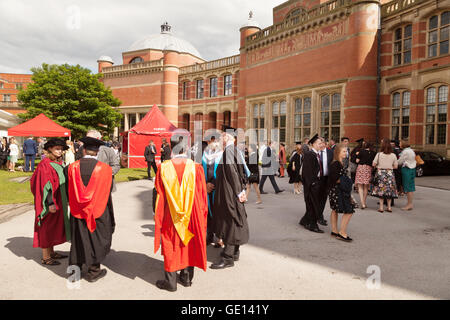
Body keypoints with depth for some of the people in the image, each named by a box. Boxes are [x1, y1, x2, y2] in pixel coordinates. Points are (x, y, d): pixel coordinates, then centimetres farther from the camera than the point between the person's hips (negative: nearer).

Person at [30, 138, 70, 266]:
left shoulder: (58, 163, 10)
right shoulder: (45, 164, -17)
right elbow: (44, 185, -22)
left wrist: (65, 199, 20)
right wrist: (50, 203, -26)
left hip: (58, 202, 9)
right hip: (50, 203, -9)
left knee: (54, 227, 16)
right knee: (47, 228, 1)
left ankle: (51, 252, 28)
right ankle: (45, 257, 11)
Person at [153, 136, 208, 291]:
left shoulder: (164, 168, -10)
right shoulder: (196, 168, -10)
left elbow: (159, 196, -3)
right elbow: (202, 195, -4)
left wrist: (158, 217, 7)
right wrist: (201, 214, 9)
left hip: (170, 216, 0)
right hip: (191, 216, 1)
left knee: (170, 246, 12)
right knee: (189, 245, 17)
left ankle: (170, 281, 22)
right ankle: (186, 277, 30)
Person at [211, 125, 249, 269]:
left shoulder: (228, 150, -17)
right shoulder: (235, 150, 12)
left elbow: (231, 172, -22)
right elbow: (241, 170, 15)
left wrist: (238, 192, -19)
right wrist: (241, 190, 14)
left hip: (229, 193, -10)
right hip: (234, 191, 10)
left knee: (229, 222, -5)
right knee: (233, 222, 16)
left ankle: (228, 258, 2)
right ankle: (234, 252, 28)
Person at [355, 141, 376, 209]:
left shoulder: (361, 151, 0)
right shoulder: (373, 153, 5)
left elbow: (357, 161, -2)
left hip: (360, 168, -2)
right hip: (368, 169, 2)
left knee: (360, 187, 0)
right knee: (366, 187, 13)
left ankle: (362, 203, -11)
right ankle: (364, 203, 20)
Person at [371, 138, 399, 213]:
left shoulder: (379, 154, -8)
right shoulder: (393, 155, -3)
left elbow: (373, 164, -6)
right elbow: (396, 166, 1)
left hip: (380, 173, -1)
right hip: (390, 173, 2)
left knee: (381, 190, 6)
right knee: (389, 190, 11)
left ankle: (381, 207, 5)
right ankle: (389, 207, 16)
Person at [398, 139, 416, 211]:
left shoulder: (405, 151, -15)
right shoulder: (411, 150, 13)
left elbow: (400, 162, -10)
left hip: (406, 169, -9)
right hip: (412, 169, 9)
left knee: (408, 188, -4)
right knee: (411, 187, 12)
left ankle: (409, 204, 0)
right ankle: (410, 204, 17)